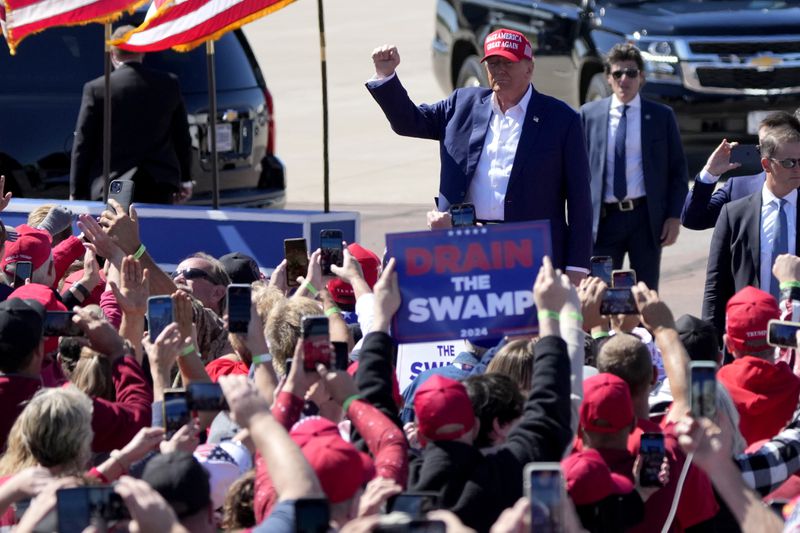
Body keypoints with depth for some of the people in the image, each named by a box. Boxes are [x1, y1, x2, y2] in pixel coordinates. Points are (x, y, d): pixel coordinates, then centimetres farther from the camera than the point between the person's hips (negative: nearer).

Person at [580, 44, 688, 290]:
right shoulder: (589, 114, 5)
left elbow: (678, 170, 7)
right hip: (603, 219, 0)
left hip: (646, 217, 0)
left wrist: (674, 217, -2)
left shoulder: (661, 116, 5)